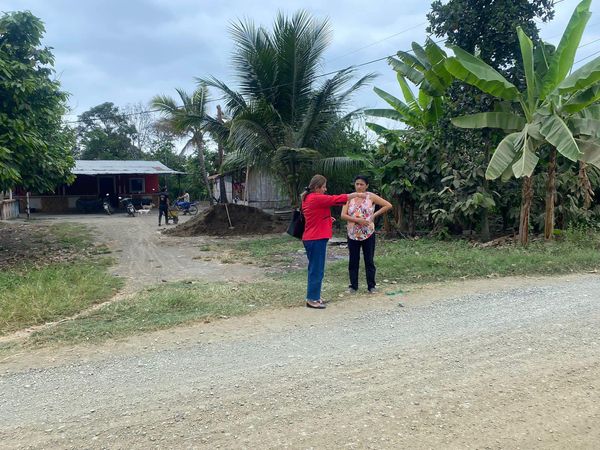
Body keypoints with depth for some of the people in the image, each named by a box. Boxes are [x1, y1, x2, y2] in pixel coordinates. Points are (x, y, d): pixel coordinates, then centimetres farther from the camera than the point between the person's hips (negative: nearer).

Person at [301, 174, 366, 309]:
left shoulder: (308, 198, 13)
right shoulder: (317, 198, -17)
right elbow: (337, 199, -13)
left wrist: (327, 219, 11)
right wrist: (357, 194, -5)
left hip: (310, 238, 10)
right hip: (317, 239, -10)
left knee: (314, 268, 15)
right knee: (317, 269, -4)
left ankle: (313, 296, 23)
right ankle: (312, 299, 2)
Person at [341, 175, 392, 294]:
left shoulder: (371, 197, -3)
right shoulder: (349, 198, 2)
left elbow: (388, 205, -4)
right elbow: (343, 215, -6)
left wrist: (375, 215, -7)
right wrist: (357, 220, -18)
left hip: (368, 234, -2)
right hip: (353, 235, 2)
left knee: (369, 261, 5)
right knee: (353, 261, 8)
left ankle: (371, 286, 14)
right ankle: (353, 286, 18)